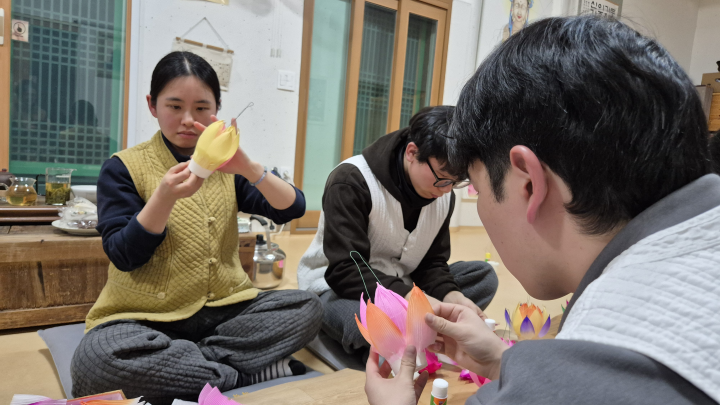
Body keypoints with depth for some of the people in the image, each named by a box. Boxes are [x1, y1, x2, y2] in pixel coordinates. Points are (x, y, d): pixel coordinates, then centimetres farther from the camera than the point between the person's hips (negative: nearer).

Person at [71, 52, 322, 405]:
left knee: (307, 307, -16)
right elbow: (123, 257, -10)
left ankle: (178, 365, -15)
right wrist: (164, 198, -25)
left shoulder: (223, 164, 8)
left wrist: (249, 169, -23)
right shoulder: (124, 167, -1)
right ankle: (254, 373, -20)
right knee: (96, 358, -33)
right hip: (145, 318, -2)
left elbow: (293, 209, -5)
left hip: (224, 309, 3)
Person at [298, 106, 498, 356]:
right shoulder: (351, 182, -23)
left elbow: (432, 262, 3)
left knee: (484, 276, -9)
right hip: (337, 288, -6)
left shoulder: (443, 194, -2)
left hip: (399, 286, 7)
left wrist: (452, 296, -20)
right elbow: (344, 271, -28)